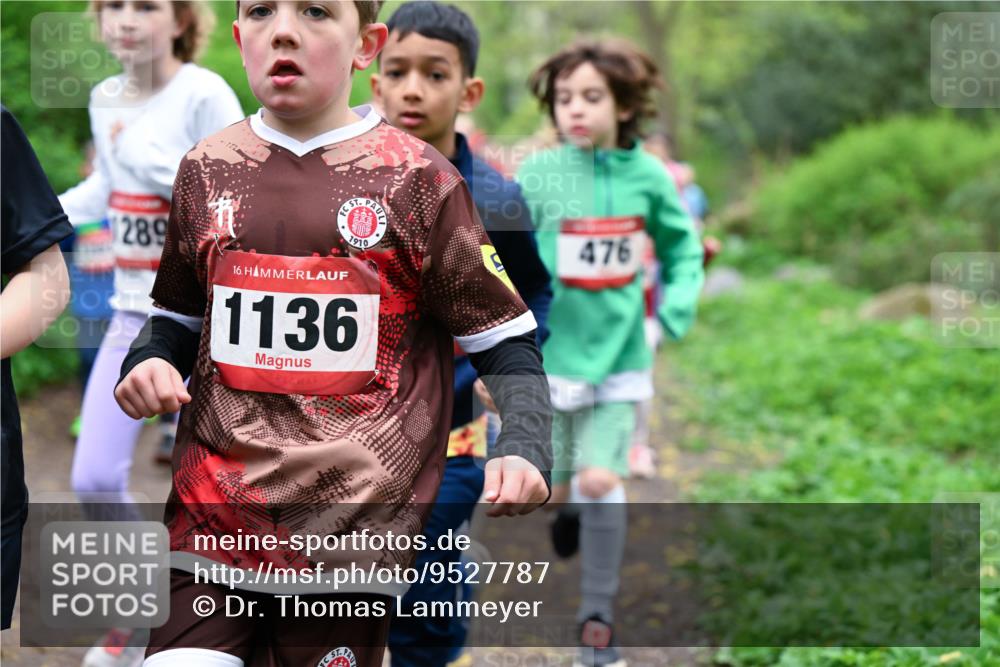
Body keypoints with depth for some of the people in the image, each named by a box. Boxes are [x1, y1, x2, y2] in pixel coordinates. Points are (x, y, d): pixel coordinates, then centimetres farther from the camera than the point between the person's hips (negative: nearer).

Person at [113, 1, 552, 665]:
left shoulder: (416, 178, -1)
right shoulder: (208, 170, 10)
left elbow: (506, 343, 2)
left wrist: (522, 451, -15)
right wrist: (149, 361, 2)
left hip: (356, 530, -2)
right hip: (211, 525, 3)